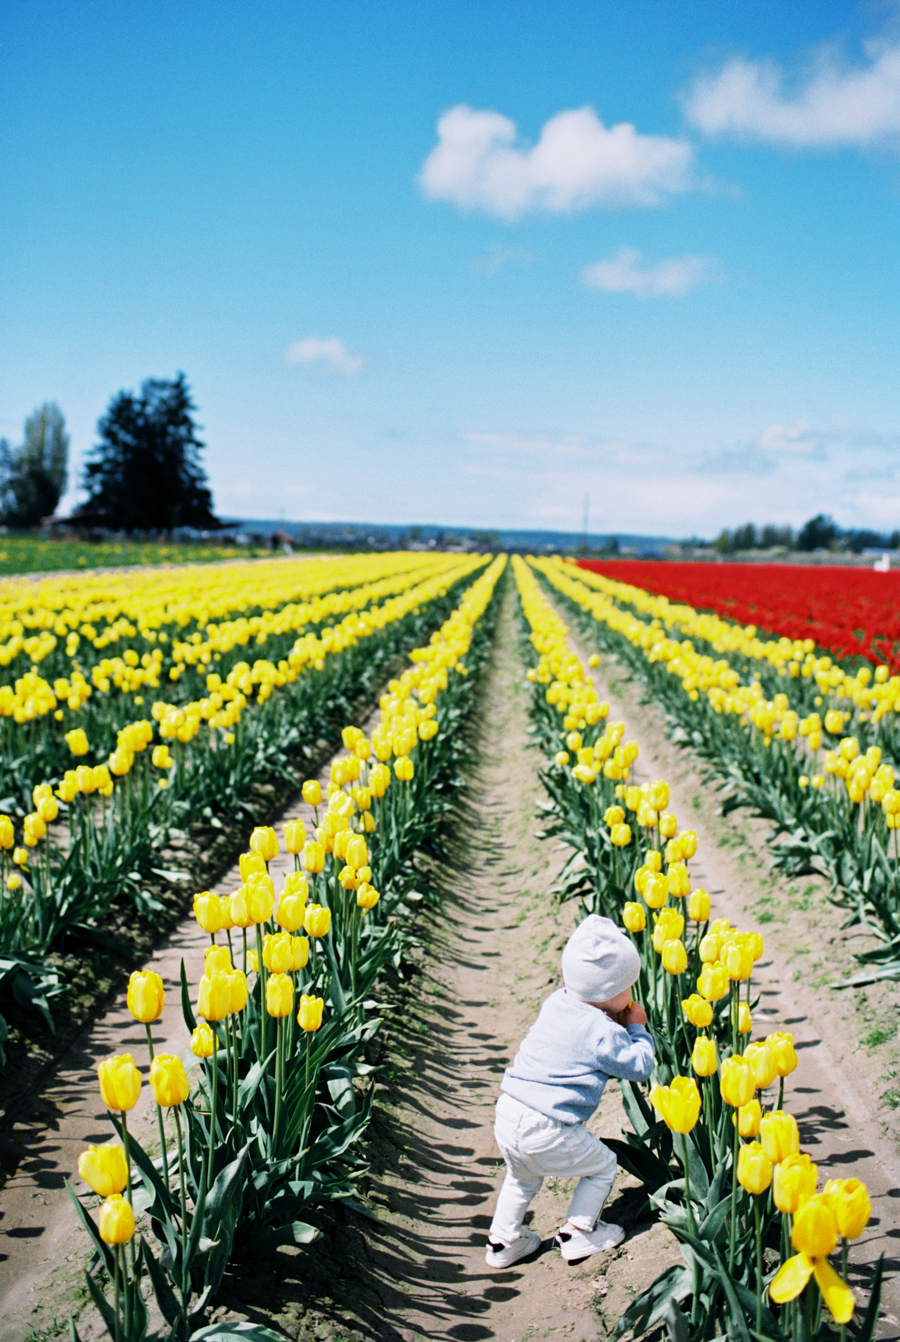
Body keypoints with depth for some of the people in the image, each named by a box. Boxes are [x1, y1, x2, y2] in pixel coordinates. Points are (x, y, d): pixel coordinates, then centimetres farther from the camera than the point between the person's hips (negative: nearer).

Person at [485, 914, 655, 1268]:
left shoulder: (555, 1003, 8)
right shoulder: (602, 1033, -14)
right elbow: (640, 1066, -2)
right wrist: (637, 1029, 11)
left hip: (508, 1116, 7)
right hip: (547, 1133, -7)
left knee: (522, 1175, 33)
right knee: (603, 1165, 18)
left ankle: (502, 1241, 38)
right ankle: (579, 1233, 25)